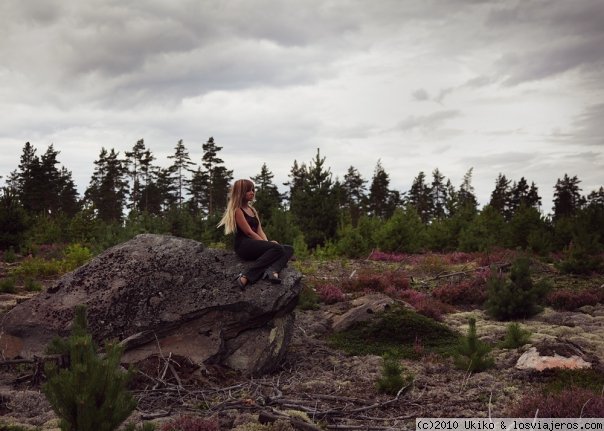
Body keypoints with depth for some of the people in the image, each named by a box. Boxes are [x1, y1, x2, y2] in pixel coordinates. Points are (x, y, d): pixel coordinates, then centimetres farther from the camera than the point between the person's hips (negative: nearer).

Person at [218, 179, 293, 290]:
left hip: (256, 245, 8)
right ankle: (245, 277, -36)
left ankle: (273, 271, -36)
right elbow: (249, 232, -10)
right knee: (277, 248, -29)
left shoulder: (252, 210, 24)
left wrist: (267, 243, -4)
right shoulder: (237, 210, -2)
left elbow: (260, 231, 15)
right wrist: (267, 243, -12)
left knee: (289, 249, -6)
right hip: (244, 246, -8)